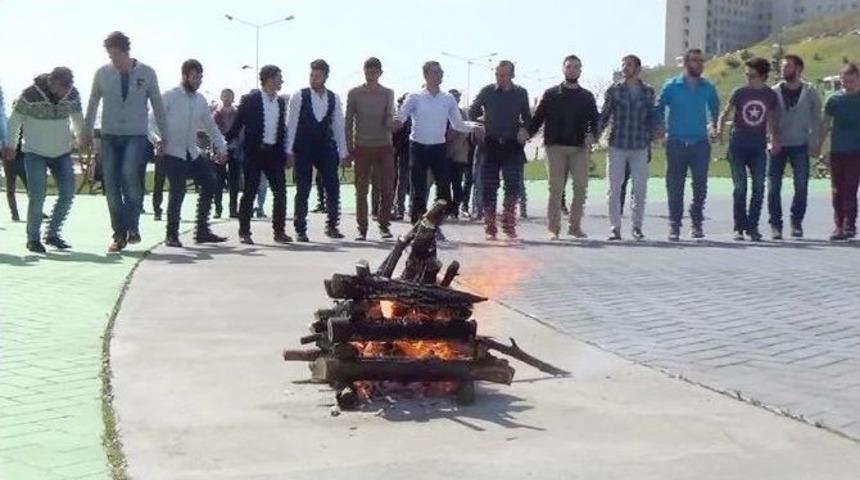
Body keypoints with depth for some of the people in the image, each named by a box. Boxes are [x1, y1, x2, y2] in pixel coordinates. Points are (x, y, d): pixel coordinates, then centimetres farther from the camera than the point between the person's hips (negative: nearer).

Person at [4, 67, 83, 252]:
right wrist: (11, 145, 5)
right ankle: (33, 238, 6)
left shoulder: (72, 95, -7)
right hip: (35, 153, -4)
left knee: (68, 193, 0)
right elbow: (15, 119, -5)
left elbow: (78, 119, 12)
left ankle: (53, 233, 15)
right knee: (37, 196, -9)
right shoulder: (31, 95, -18)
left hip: (62, 152, 4)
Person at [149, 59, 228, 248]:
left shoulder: (201, 100, 8)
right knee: (178, 191, -14)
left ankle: (202, 230, 11)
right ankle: (171, 235, 3)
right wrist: (156, 139, -31)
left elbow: (210, 125, 15)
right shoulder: (169, 97, -9)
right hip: (173, 153, -6)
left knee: (210, 183, 0)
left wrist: (221, 147, 5)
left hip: (192, 153, 6)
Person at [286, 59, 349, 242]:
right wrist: (289, 150, -8)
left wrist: (343, 152, 5)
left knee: (333, 187, -1)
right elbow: (291, 124, -4)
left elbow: (339, 125, 7)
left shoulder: (334, 98, 5)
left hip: (326, 148, 3)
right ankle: (300, 230, 9)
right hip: (304, 149, -2)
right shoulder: (299, 96, -3)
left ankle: (332, 226, 13)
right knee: (303, 190, 2)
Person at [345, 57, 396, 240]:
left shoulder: (388, 93, 7)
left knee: (387, 188, -1)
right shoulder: (355, 93, 4)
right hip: (362, 147, -1)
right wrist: (349, 149, 1)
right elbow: (348, 122, 5)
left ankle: (384, 225, 11)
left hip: (384, 146, 1)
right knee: (361, 189, 1)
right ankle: (362, 228, 7)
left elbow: (390, 120, 4)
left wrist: (392, 123, -21)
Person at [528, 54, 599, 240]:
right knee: (556, 188, -3)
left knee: (581, 187, -4)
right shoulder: (551, 94, 11)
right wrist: (528, 133, -11)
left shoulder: (587, 97, 15)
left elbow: (595, 120, 11)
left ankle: (575, 226, 6)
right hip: (556, 147, -2)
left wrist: (591, 135, -9)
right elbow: (538, 118, 7)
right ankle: (554, 228, 1)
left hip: (580, 148, 2)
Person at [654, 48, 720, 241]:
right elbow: (659, 109, 9)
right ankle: (674, 225, 5)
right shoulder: (671, 86, 3)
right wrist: (660, 127, -4)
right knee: (675, 186, -1)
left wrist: (714, 127, 9)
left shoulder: (708, 88, 9)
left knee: (700, 185, 1)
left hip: (700, 143, 2)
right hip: (676, 143, -2)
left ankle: (697, 223, 16)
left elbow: (715, 109, 22)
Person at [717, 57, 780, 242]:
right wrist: (720, 128, -18)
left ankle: (752, 226, 8)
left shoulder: (770, 95, 3)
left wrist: (774, 140, 5)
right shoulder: (740, 92, -3)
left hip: (758, 148, 2)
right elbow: (726, 112, 1)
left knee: (759, 188, -2)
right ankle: (739, 228, 4)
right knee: (740, 187, -2)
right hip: (737, 146, -2)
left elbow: (771, 119, 14)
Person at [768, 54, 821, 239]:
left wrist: (815, 143, -2)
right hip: (778, 146, 0)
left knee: (801, 186, 0)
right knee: (773, 186, -4)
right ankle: (775, 224, 5)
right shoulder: (774, 92, 2)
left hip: (800, 146, 0)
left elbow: (816, 119, 4)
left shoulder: (810, 92, 1)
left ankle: (796, 222, 16)